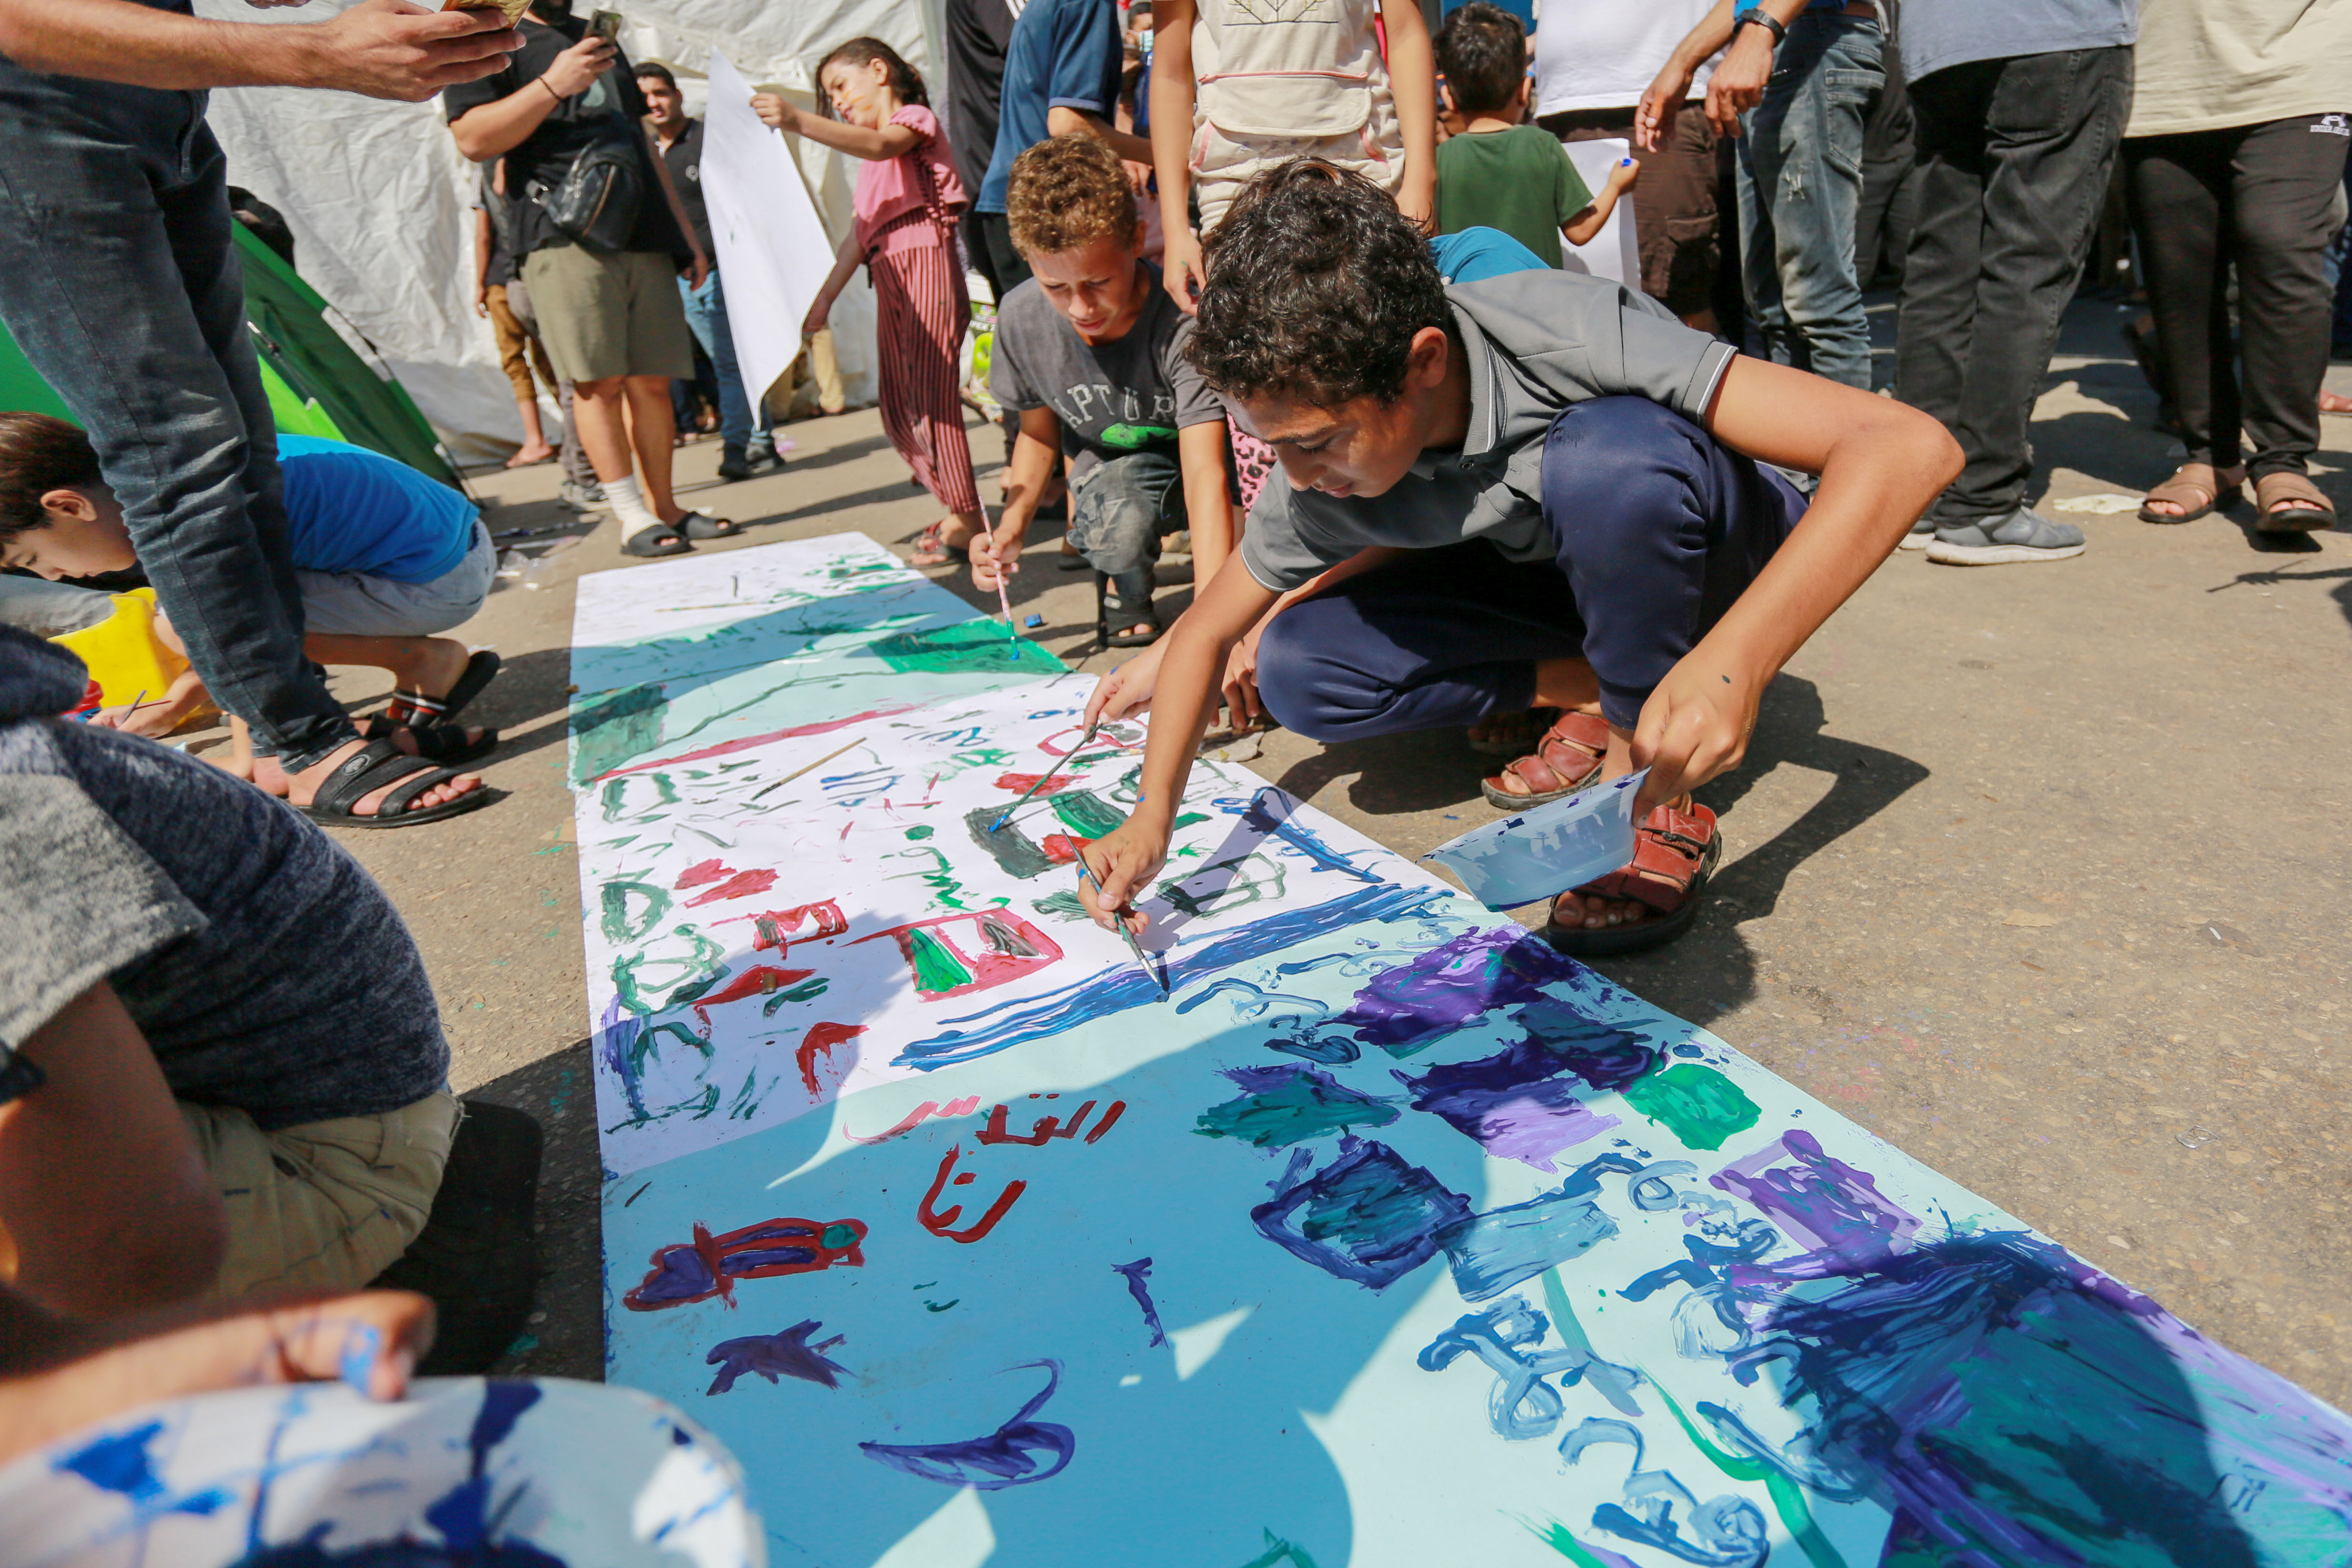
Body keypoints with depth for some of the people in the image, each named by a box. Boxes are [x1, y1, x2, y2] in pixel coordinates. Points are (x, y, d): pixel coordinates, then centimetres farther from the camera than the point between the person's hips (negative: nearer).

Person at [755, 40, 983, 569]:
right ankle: (956, 507, 10)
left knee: (931, 394, -14)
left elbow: (881, 144, -20)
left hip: (926, 261, -9)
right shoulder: (871, 159, 29)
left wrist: (798, 121, -33)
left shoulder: (915, 118, 4)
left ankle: (965, 517, -10)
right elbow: (861, 231, 27)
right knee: (897, 409, 3)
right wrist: (825, 298, 22)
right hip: (889, 278, 9)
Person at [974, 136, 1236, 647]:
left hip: (1187, 459, 0)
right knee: (1120, 519, -35)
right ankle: (1124, 586, 3)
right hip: (1108, 468, 1)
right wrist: (1012, 528, -15)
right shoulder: (1022, 318, -17)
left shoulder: (1182, 320, -31)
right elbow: (1039, 432, 3)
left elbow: (1205, 476, -41)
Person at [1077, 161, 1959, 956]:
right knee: (1296, 673, -18)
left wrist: (1737, 656, -51)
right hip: (1552, 580, 4)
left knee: (1606, 451, -39)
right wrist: (1152, 816, -20)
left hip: (1718, 561, -3)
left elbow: (1911, 447, -37)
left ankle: (1656, 803, -20)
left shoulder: (1574, 337, -34)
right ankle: (1602, 688, -7)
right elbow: (1207, 630, -6)